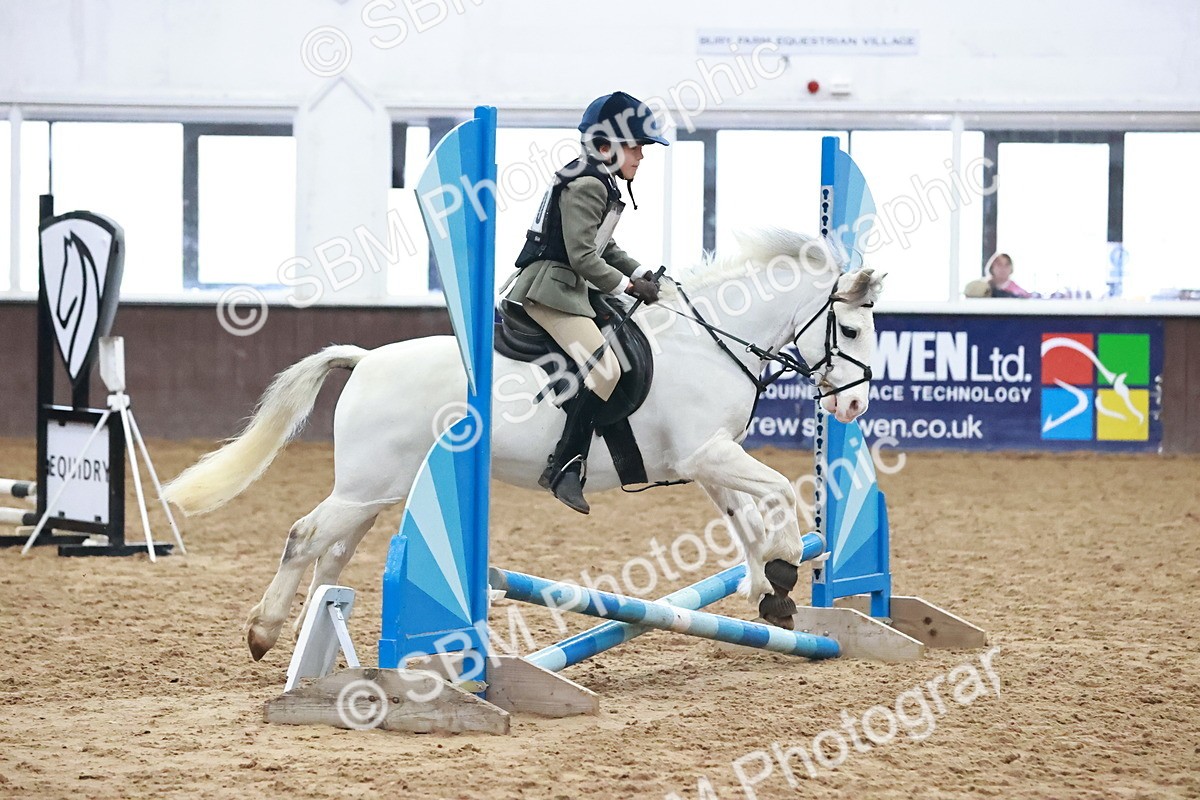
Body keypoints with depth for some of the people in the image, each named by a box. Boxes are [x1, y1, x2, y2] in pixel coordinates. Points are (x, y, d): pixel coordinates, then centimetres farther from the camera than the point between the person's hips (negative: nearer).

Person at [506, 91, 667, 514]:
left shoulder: (602, 184, 18)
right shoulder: (586, 186, -15)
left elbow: (603, 247, 26)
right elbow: (582, 256, -20)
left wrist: (641, 273, 13)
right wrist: (626, 285, -12)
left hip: (571, 288, 12)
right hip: (549, 286, -12)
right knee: (604, 368, -24)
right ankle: (565, 467, -25)